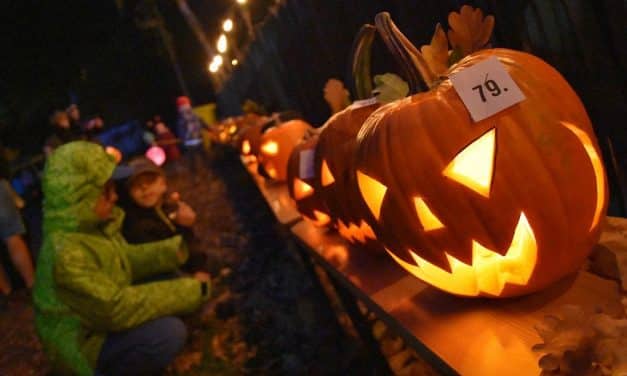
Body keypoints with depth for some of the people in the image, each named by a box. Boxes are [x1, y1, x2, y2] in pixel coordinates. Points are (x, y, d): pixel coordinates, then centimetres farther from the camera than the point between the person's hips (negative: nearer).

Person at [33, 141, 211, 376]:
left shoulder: (94, 224, -5)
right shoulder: (65, 254, -33)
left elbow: (127, 259, 8)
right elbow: (116, 308, -32)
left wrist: (174, 249, -9)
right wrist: (191, 290, -27)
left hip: (101, 319, 9)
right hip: (82, 344, -9)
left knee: (167, 276, 7)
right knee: (170, 332, -27)